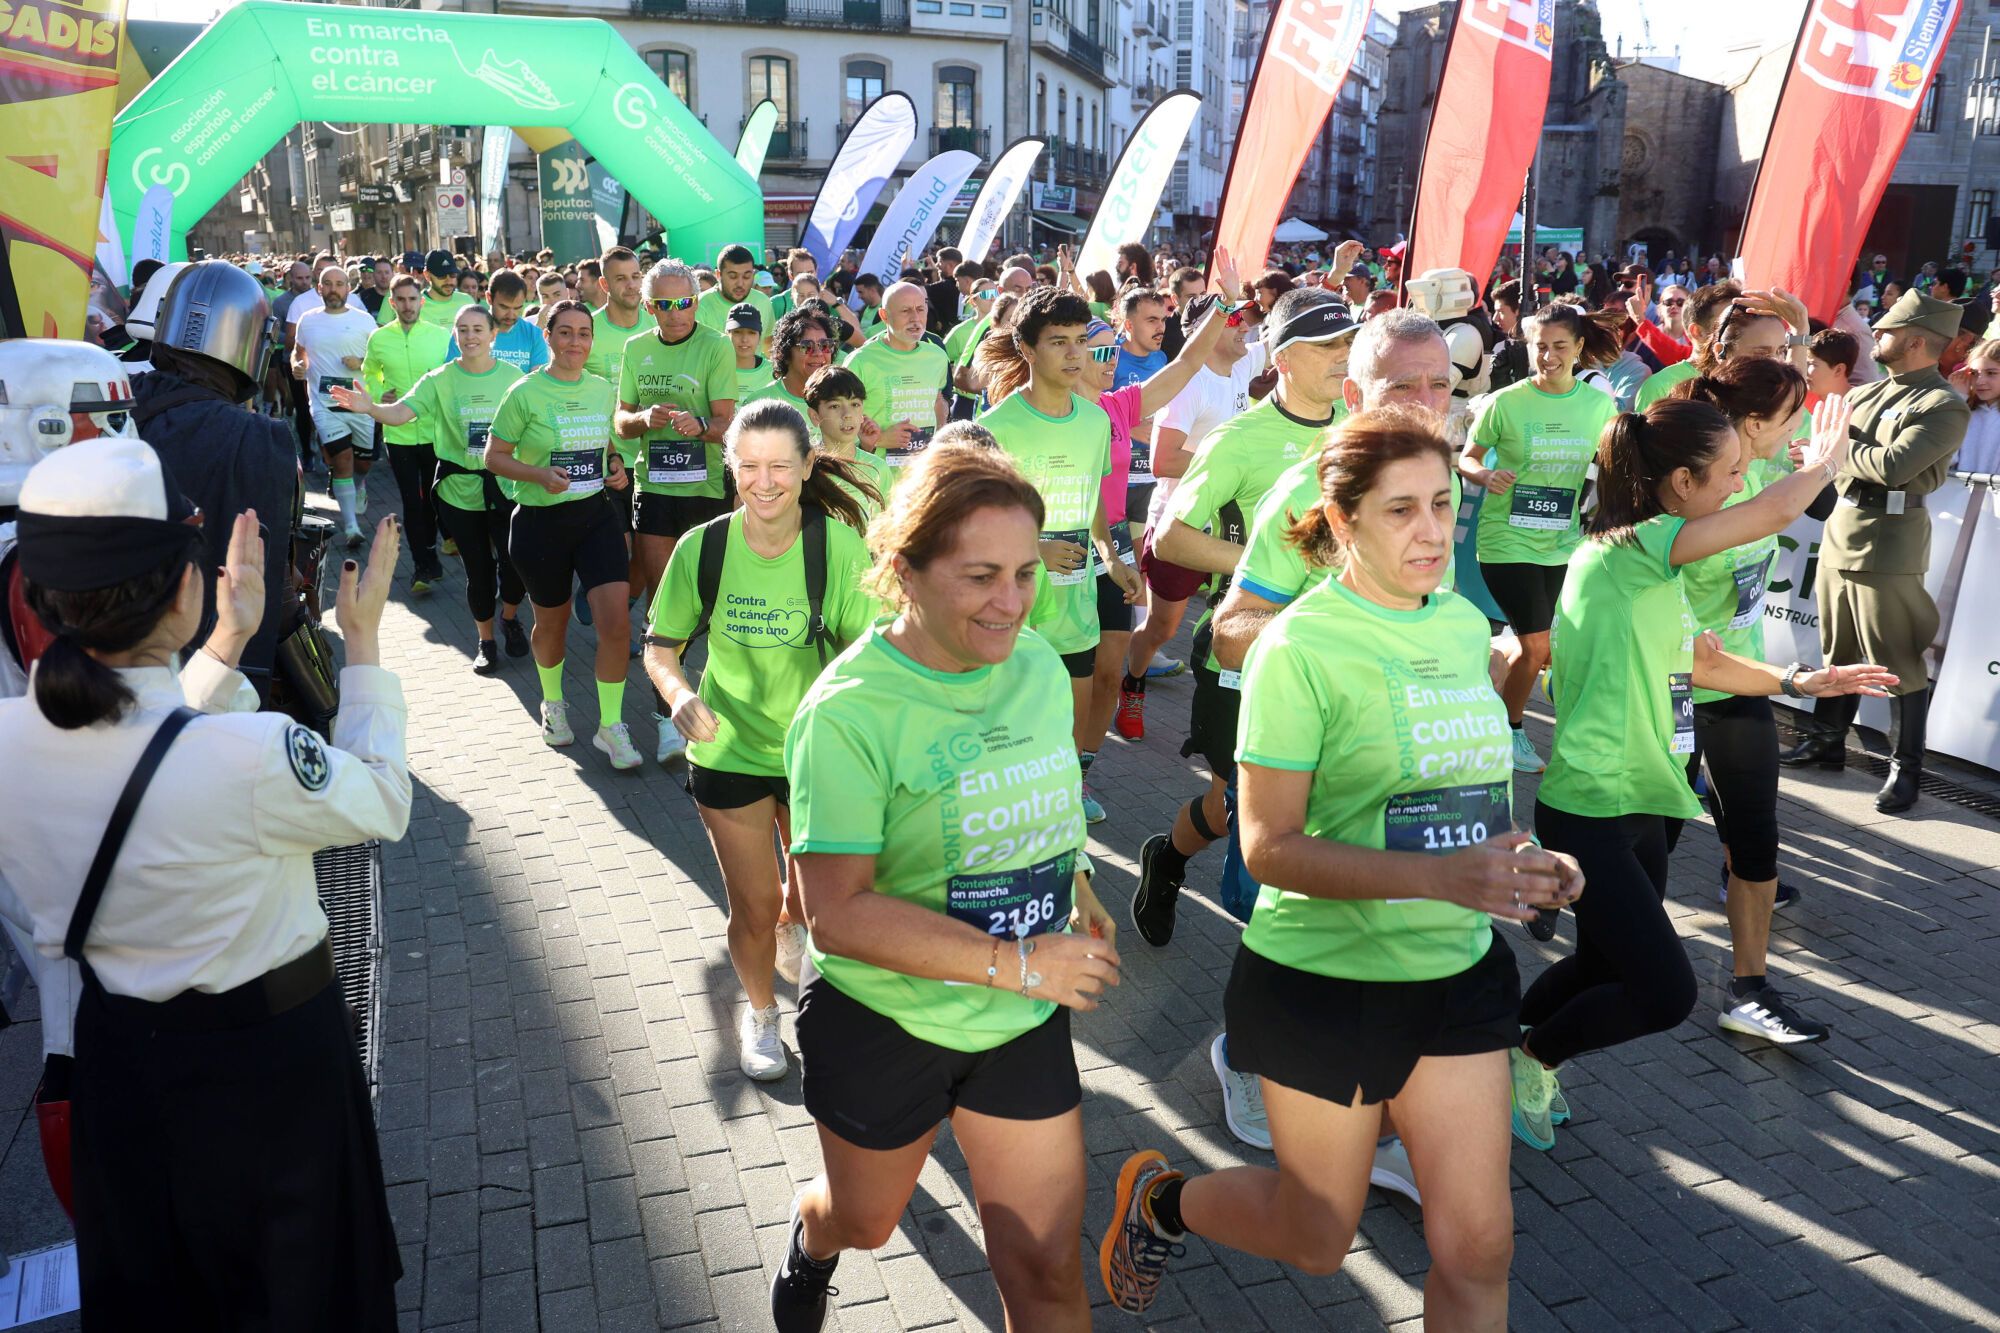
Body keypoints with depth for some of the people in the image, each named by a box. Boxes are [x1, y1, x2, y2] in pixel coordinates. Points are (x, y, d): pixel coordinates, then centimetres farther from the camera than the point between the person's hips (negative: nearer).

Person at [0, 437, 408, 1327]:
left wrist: (225, 647, 7)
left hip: (116, 1054, 5)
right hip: (271, 1061, -5)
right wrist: (364, 642, -6)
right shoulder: (252, 753, -34)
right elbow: (383, 803, -14)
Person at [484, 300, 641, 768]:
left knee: (616, 621, -11)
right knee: (552, 622, 14)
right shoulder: (525, 392, -8)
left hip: (596, 515, 3)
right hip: (541, 521, -2)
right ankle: (553, 704, 43)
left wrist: (617, 467, -1)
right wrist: (541, 474, -22)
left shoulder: (603, 390, 5)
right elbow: (494, 456, -6)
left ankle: (611, 726, 4)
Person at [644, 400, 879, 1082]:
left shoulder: (840, 545, -19)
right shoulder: (702, 547, -14)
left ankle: (788, 931, 60)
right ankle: (760, 1011, 41)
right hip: (729, 751, 0)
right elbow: (660, 646, -4)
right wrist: (679, 694, -24)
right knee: (753, 906, 10)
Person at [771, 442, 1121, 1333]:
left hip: (1025, 1023, 4)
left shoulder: (1038, 664, -5)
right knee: (864, 1219, 25)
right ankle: (810, 1249, 62)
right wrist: (1015, 962, -27)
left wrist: (1075, 885, -1)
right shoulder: (849, 711, -24)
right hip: (882, 1024, -3)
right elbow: (838, 915, -27)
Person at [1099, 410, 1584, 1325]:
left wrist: (1524, 861, -4)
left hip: (1461, 973, 6)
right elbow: (1269, 846, -21)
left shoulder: (1465, 624, 3)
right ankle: (1157, 1199, 42)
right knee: (1316, 1240, 13)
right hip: (1328, 977, -5)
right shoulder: (1301, 646, -17)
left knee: (1477, 1245, 8)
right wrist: (1441, 878, -30)